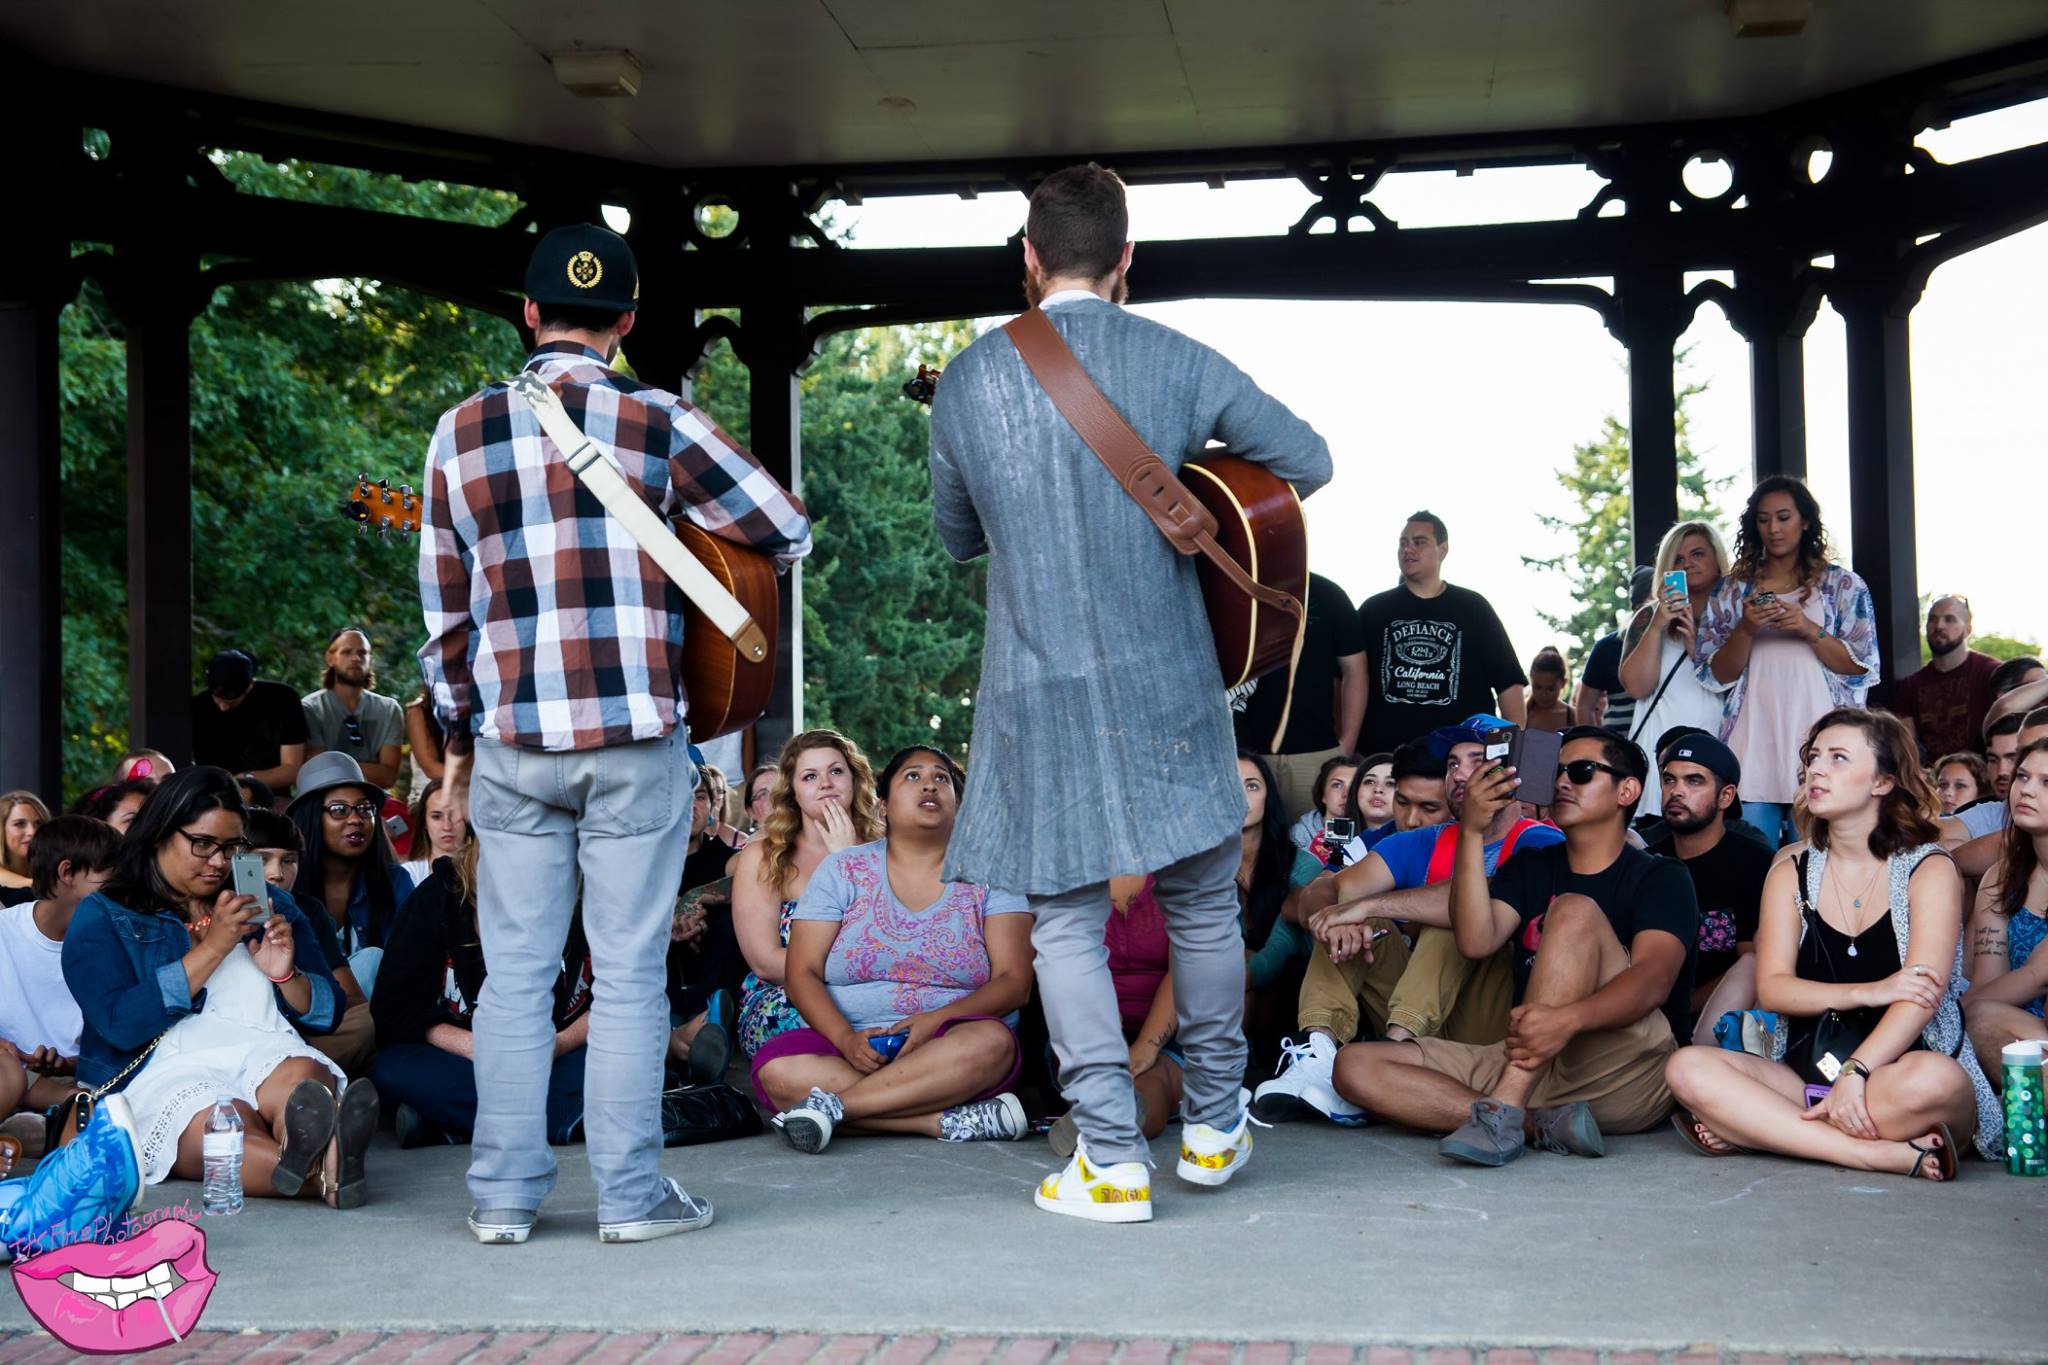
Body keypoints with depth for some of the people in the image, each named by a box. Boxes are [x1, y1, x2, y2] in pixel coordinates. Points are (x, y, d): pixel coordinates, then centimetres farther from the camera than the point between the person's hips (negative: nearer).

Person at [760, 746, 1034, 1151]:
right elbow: (803, 973, 2)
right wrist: (846, 1038, -18)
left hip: (943, 1046, -1)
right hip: (847, 1046, 1)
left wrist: (938, 1019, -20)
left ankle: (833, 1103, -33)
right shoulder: (843, 870, 10)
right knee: (778, 1070, -30)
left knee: (991, 1041, -34)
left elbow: (1015, 982, -2)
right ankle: (954, 1120, -33)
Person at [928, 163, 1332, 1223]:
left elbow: (957, 536, 14)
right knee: (1201, 899, 15)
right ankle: (1213, 1125, 26)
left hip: (1036, 693, 0)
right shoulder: (1179, 363, -2)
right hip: (1166, 684, 0)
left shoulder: (969, 380, 1)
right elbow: (1310, 465, 8)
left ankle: (1112, 1161, 4)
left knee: (1065, 924, 6)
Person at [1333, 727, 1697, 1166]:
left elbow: (1653, 978, -16)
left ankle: (1503, 1109, -36)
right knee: (1355, 1065, -12)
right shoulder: (1530, 868, 20)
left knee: (1576, 910, -25)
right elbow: (1476, 942, 0)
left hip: (1628, 1072, -5)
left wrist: (1567, 1019, -36)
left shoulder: (1660, 878, 4)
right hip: (1527, 1062, 5)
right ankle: (1544, 1125, -27)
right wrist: (1471, 833, -9)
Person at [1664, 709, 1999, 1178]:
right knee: (1688, 1067, -24)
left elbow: (1923, 993, -13)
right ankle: (1883, 1153, -30)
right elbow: (1771, 988, 1)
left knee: (1935, 1079, -40)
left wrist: (1855, 1074, -27)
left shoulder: (1930, 871, 2)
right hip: (1807, 1079, 4)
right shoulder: (1790, 876, 14)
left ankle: (1754, 1130, -25)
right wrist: (1867, 993, -16)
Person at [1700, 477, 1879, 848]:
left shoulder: (1843, 586, 10)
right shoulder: (1732, 591, 14)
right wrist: (1746, 630, -9)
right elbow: (1717, 676, 8)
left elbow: (1862, 667, 3)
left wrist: (1809, 630, -11)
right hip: (1753, 745, 1)